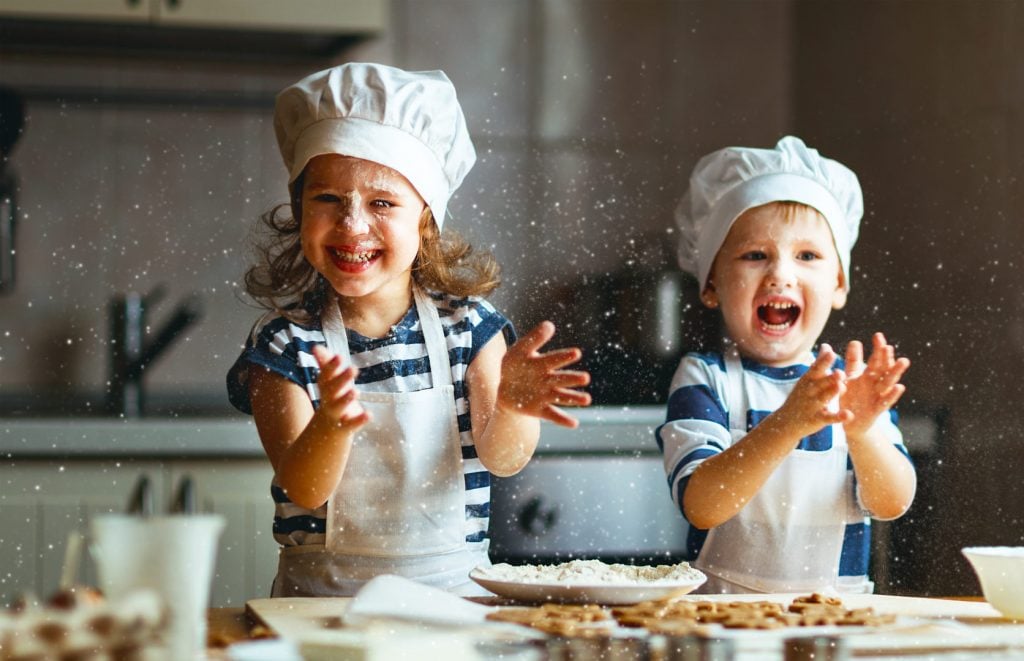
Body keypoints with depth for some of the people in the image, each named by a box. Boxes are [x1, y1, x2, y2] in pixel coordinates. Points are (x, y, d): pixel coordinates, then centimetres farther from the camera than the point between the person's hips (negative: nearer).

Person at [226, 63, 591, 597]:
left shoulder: (467, 322, 3)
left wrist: (511, 406, -28)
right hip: (323, 595, -2)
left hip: (454, 587, 2)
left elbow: (501, 459, -6)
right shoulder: (283, 343, -2)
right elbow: (305, 491, -10)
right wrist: (331, 426, -32)